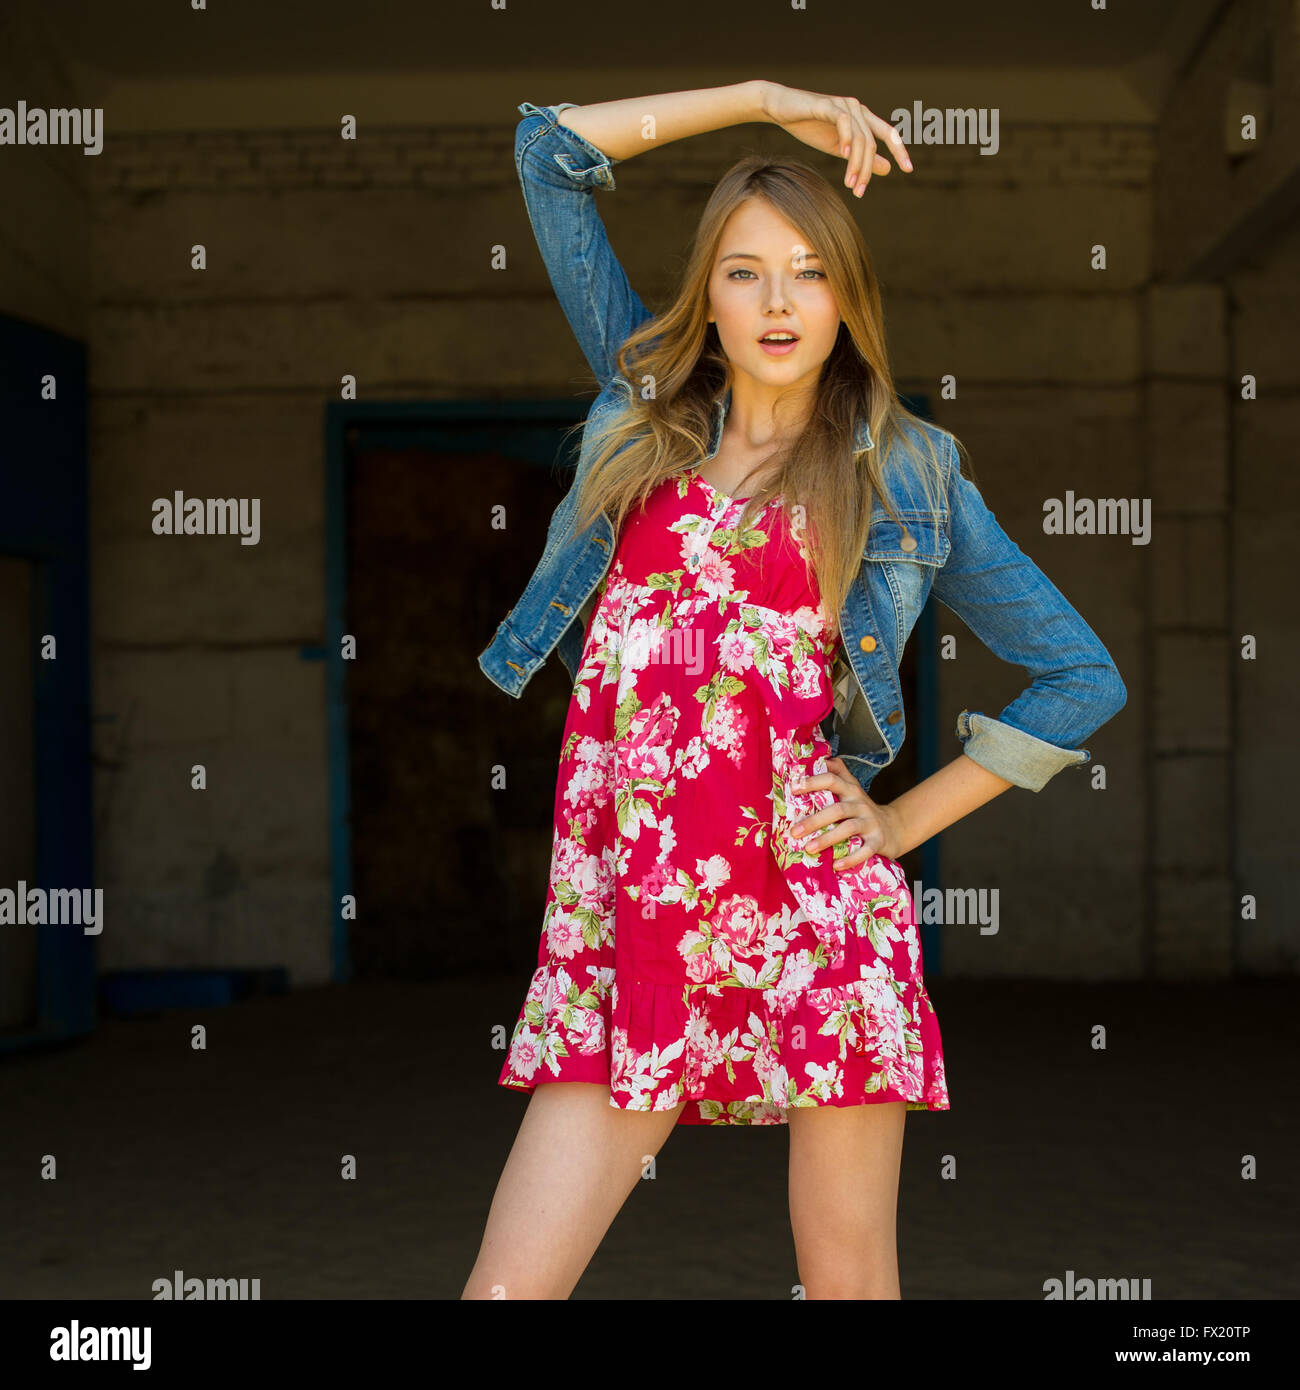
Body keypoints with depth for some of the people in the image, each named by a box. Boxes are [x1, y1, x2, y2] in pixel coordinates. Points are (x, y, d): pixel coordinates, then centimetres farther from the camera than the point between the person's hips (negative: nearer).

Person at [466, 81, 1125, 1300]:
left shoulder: (906, 477, 8)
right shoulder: (649, 405, 14)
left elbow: (1082, 677, 11)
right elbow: (550, 150, 15)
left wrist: (905, 823, 5)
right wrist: (763, 99, 12)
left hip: (811, 901, -1)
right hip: (622, 907, 2)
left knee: (849, 1279, 4)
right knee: (506, 1285, -5)